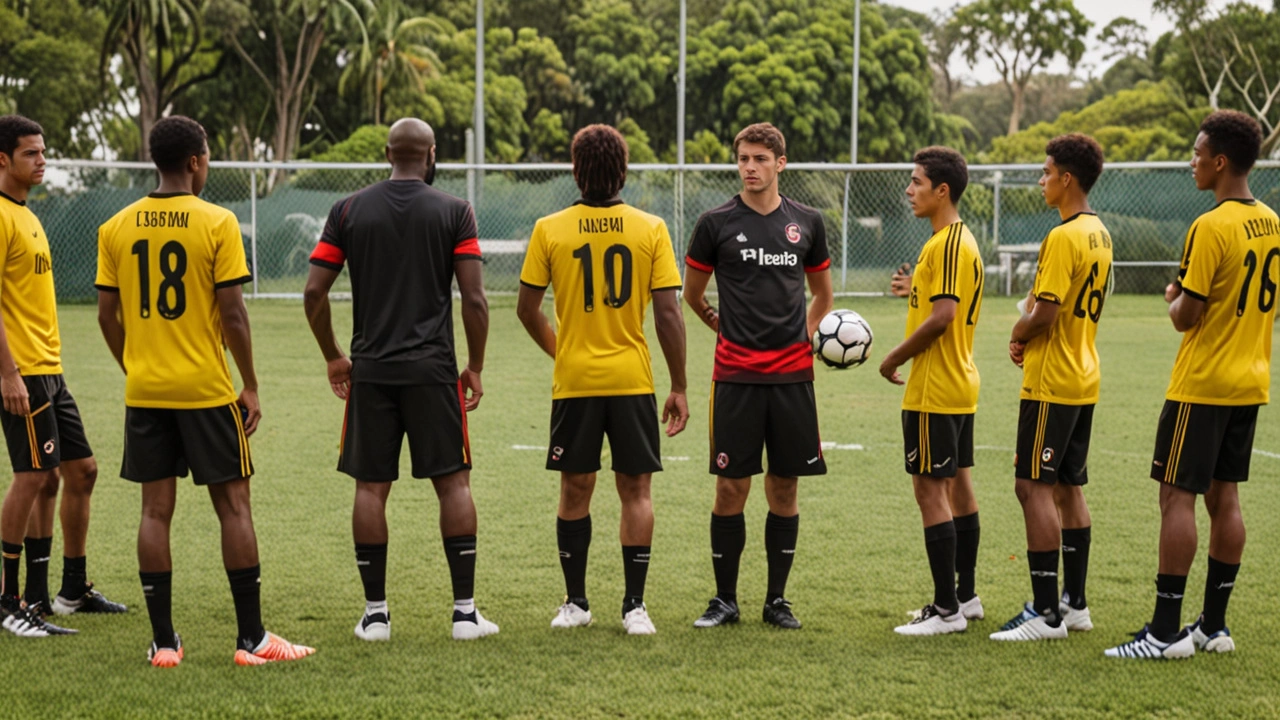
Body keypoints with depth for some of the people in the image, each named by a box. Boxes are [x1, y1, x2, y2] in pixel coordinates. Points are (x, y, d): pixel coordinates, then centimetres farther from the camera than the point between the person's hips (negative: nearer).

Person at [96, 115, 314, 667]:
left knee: (156, 510, 7)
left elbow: (107, 315, 6)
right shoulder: (217, 223, -8)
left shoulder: (116, 227, 3)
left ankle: (163, 642, 8)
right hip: (207, 389, -4)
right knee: (233, 506, 4)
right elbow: (233, 314, -10)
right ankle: (251, 639, 6)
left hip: (145, 393, 4)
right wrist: (250, 386, 0)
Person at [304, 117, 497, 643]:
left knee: (371, 487, 7)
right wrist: (475, 367, 5)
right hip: (433, 369, -2)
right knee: (453, 482, 5)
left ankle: (375, 613, 10)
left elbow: (314, 293, 2)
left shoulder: (349, 210, 5)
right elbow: (473, 298, -6)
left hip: (370, 370, 2)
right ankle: (465, 610, 3)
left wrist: (333, 357, 15)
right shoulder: (453, 212, -1)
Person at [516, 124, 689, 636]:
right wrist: (679, 388, 1)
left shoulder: (549, 230, -3)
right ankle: (634, 606, 6)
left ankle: (575, 603, 17)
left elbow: (527, 309, 1)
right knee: (635, 490, 7)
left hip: (574, 381, 1)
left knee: (575, 491, 11)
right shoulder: (650, 229, -4)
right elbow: (668, 313, -6)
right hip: (633, 380, 0)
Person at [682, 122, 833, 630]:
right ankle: (725, 598, 12)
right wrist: (727, 328, 10)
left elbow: (822, 293, 21)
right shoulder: (716, 223, 1)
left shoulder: (807, 222, 8)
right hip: (736, 376, -2)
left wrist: (805, 334, 7)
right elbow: (692, 293, 13)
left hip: (792, 375, 2)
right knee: (731, 487, 0)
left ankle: (777, 599, 16)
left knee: (784, 488, 5)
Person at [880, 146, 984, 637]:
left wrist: (895, 358, -15)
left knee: (931, 491, -7)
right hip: (959, 386, 11)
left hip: (934, 392, -11)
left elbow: (941, 316, -24)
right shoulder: (960, 240, 14)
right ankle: (965, 596, 23)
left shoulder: (948, 244, -18)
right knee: (957, 486, 15)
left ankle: (946, 610, -5)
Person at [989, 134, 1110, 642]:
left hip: (1051, 385, -10)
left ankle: (1046, 613, -7)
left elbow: (1044, 314, -22)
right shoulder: (1099, 234, 12)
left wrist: (1018, 335, -2)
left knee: (1034, 486, -7)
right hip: (1084, 380, 10)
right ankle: (1075, 603, 19)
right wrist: (1028, 337, 6)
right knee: (1068, 488, 14)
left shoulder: (1063, 237, -18)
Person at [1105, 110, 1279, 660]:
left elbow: (1186, 317, -18)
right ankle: (1214, 625, 15)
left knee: (1177, 496, -5)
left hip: (1201, 387, -8)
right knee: (1223, 496, 11)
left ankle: (1166, 632, -4)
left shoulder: (1210, 228, -18)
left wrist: (1173, 299, 2)